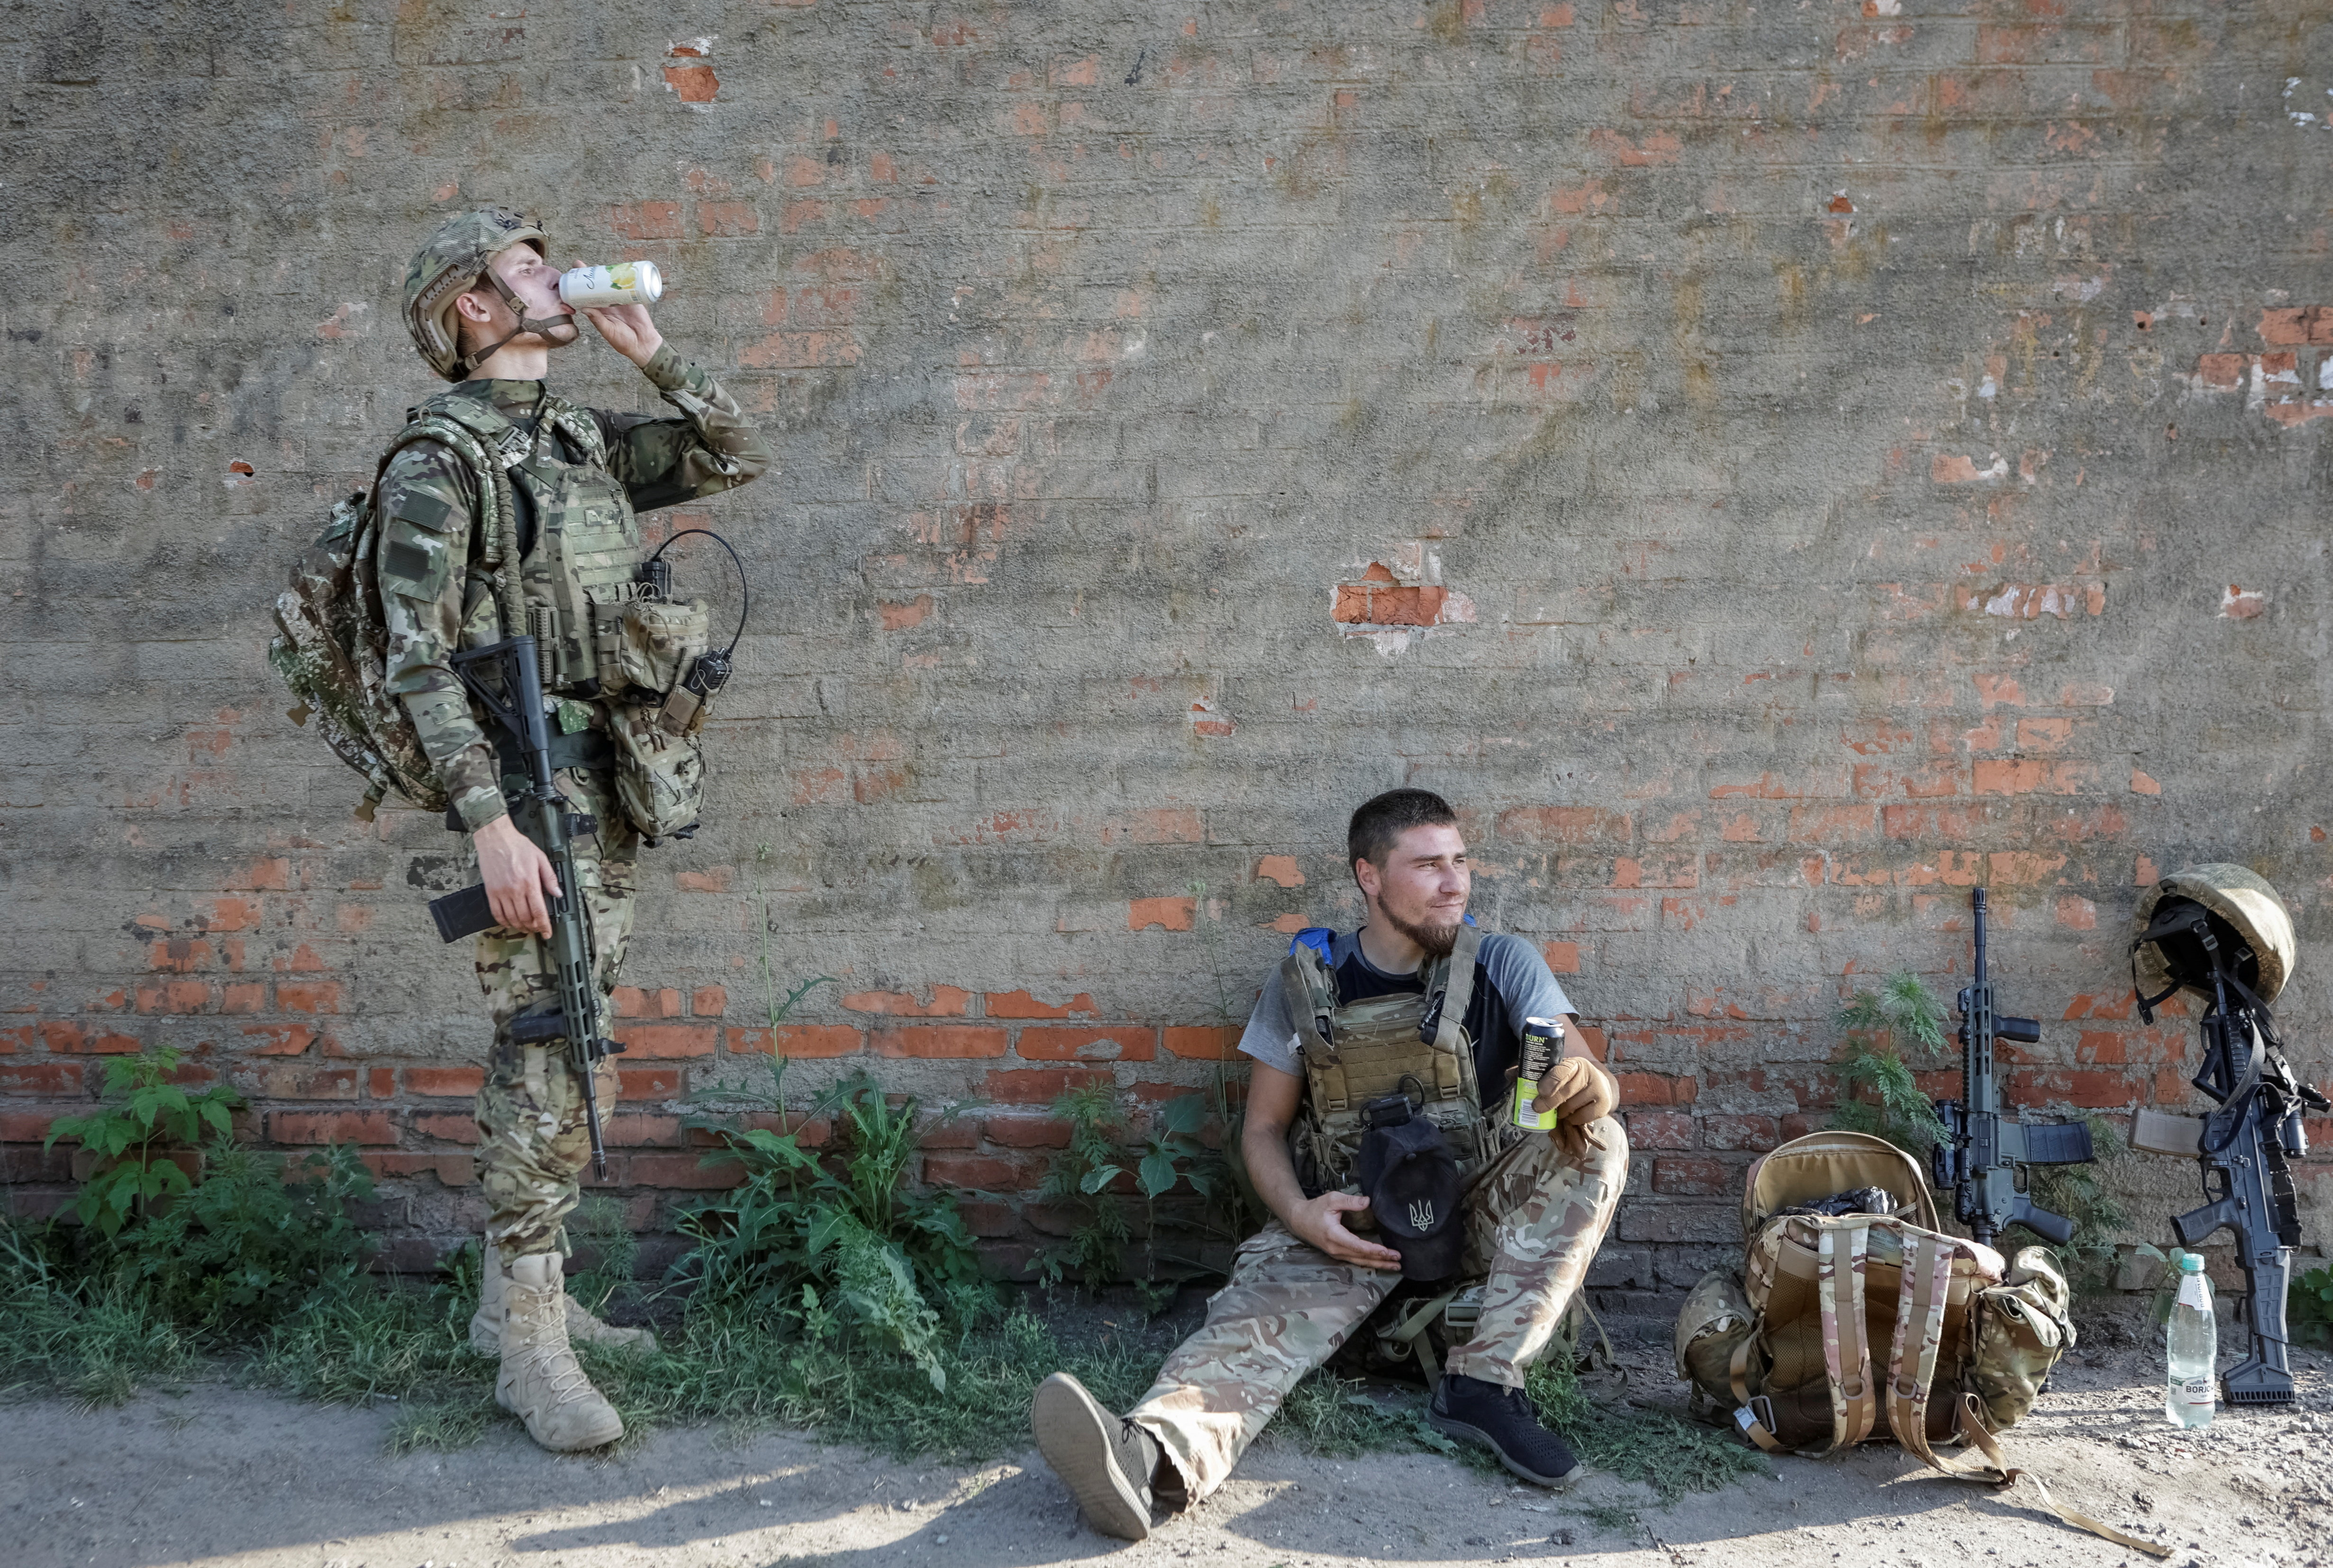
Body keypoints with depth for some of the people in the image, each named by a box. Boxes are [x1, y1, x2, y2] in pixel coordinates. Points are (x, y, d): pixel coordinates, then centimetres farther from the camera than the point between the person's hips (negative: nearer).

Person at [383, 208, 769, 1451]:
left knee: (550, 1052, 13)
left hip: (607, 786, 8)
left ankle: (512, 1292, 24)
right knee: (554, 1059, -11)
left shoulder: (586, 441, 14)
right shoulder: (437, 461, -9)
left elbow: (737, 460, 18)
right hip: (527, 788, -8)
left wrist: (651, 354, 6)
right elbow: (418, 659, -16)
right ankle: (533, 1347, -3)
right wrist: (489, 822, -23)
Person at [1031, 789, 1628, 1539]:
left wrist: (1586, 1087, -32)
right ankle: (1151, 1456, -62)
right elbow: (1265, 1127, 7)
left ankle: (1483, 1382, -30)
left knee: (1599, 1142, -24)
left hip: (1477, 1208, 1)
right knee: (1266, 1306, -30)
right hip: (1352, 1223, -1)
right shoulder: (1305, 984, 4)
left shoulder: (1502, 966, 3)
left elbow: (1591, 1084, -6)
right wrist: (1297, 1213, -15)